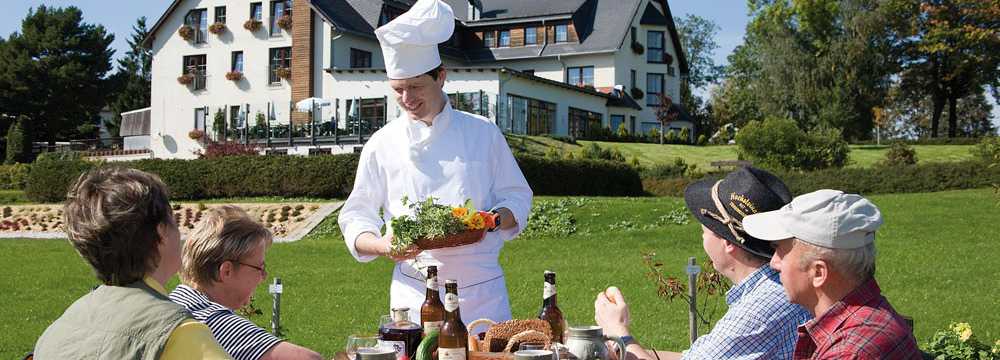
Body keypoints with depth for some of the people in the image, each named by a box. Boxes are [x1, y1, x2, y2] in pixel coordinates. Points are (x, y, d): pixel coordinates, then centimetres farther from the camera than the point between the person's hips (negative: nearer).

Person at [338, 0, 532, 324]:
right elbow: (356, 217, 4)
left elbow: (517, 199, 8)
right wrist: (384, 245, -16)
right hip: (415, 294, 0)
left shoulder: (482, 133, 4)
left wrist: (492, 221, -13)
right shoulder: (382, 145, 3)